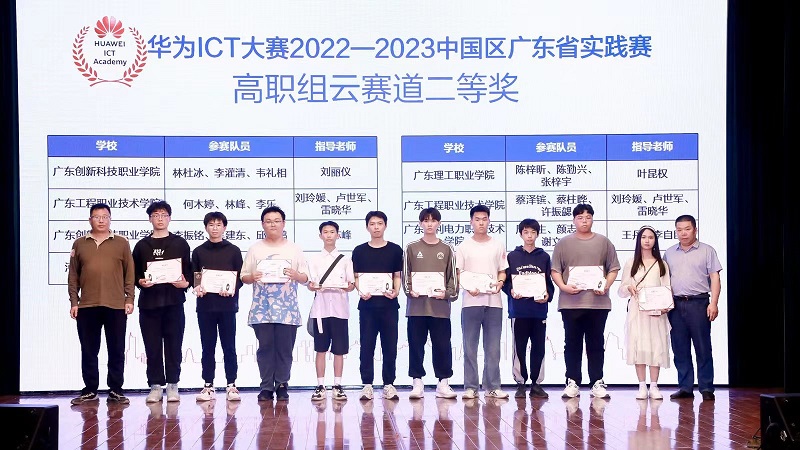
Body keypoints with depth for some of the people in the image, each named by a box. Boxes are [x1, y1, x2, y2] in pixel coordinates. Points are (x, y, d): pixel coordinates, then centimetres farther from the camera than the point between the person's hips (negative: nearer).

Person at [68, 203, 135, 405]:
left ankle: (116, 390, 10)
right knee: (88, 351, 5)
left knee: (116, 350, 3)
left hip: (116, 306, -1)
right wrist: (73, 302, 3)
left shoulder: (121, 243, 6)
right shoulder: (79, 244, 10)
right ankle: (90, 391, 13)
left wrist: (129, 299, -2)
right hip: (86, 306, 1)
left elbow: (129, 273, 5)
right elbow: (73, 276, 9)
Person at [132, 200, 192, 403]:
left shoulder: (180, 244, 10)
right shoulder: (142, 246, 12)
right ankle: (155, 386, 7)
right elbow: (133, 273, 11)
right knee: (152, 347, 1)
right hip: (149, 302, 1)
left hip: (174, 301, -1)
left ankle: (172, 386, 6)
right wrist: (140, 281, -9)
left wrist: (186, 282, -11)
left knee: (173, 346, 0)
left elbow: (189, 271, 8)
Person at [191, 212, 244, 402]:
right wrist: (197, 287, -12)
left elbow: (240, 277, 4)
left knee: (229, 347, 1)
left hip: (227, 305, -1)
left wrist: (231, 289, -15)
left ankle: (231, 386, 4)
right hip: (205, 305, 1)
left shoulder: (233, 251, 6)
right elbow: (193, 277, 9)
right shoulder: (199, 252, 10)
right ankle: (208, 386, 9)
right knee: (207, 347, 4)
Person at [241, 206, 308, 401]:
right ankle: (266, 387, 5)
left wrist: (295, 275, -13)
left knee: (285, 349, -1)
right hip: (262, 308, 0)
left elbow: (305, 278, 9)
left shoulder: (294, 249, 9)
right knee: (265, 347, -1)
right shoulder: (255, 249, 10)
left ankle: (282, 386, 9)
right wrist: (252, 277, -12)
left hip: (287, 308, 0)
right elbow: (244, 277, 10)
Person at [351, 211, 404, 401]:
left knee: (390, 346, 2)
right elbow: (356, 277, 8)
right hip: (367, 304, 0)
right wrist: (361, 291, -11)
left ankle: (389, 384, 9)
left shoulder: (395, 250, 7)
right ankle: (367, 385, 6)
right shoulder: (359, 251, 7)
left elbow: (397, 276, 9)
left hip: (389, 305, 0)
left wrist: (395, 291, -10)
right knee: (366, 346, 1)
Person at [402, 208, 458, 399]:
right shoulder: (412, 248, 7)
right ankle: (417, 382, 9)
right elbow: (405, 274, 7)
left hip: (440, 306, 0)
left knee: (442, 345, 1)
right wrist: (410, 290, -8)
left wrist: (447, 293, -7)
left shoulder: (447, 250, 9)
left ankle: (443, 383, 8)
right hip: (416, 306, 0)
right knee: (416, 345, 3)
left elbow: (453, 277, 8)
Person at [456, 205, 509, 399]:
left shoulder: (498, 246, 10)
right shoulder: (464, 247, 6)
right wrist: (468, 287, -14)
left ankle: (492, 387, 8)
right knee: (470, 346, 0)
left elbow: (503, 270, 12)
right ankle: (470, 387, 5)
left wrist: (500, 283, -9)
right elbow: (458, 273, 3)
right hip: (471, 301, -1)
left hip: (493, 301, 1)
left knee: (493, 347, 2)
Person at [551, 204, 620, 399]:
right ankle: (572, 383, 9)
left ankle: (597, 383, 9)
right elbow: (555, 270, 5)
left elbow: (613, 268, 8)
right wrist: (563, 286, -12)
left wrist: (606, 286, -8)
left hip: (598, 301, 0)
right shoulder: (564, 243, 7)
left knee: (596, 344, 4)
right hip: (570, 302, 0)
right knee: (572, 344, 3)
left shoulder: (603, 242, 8)